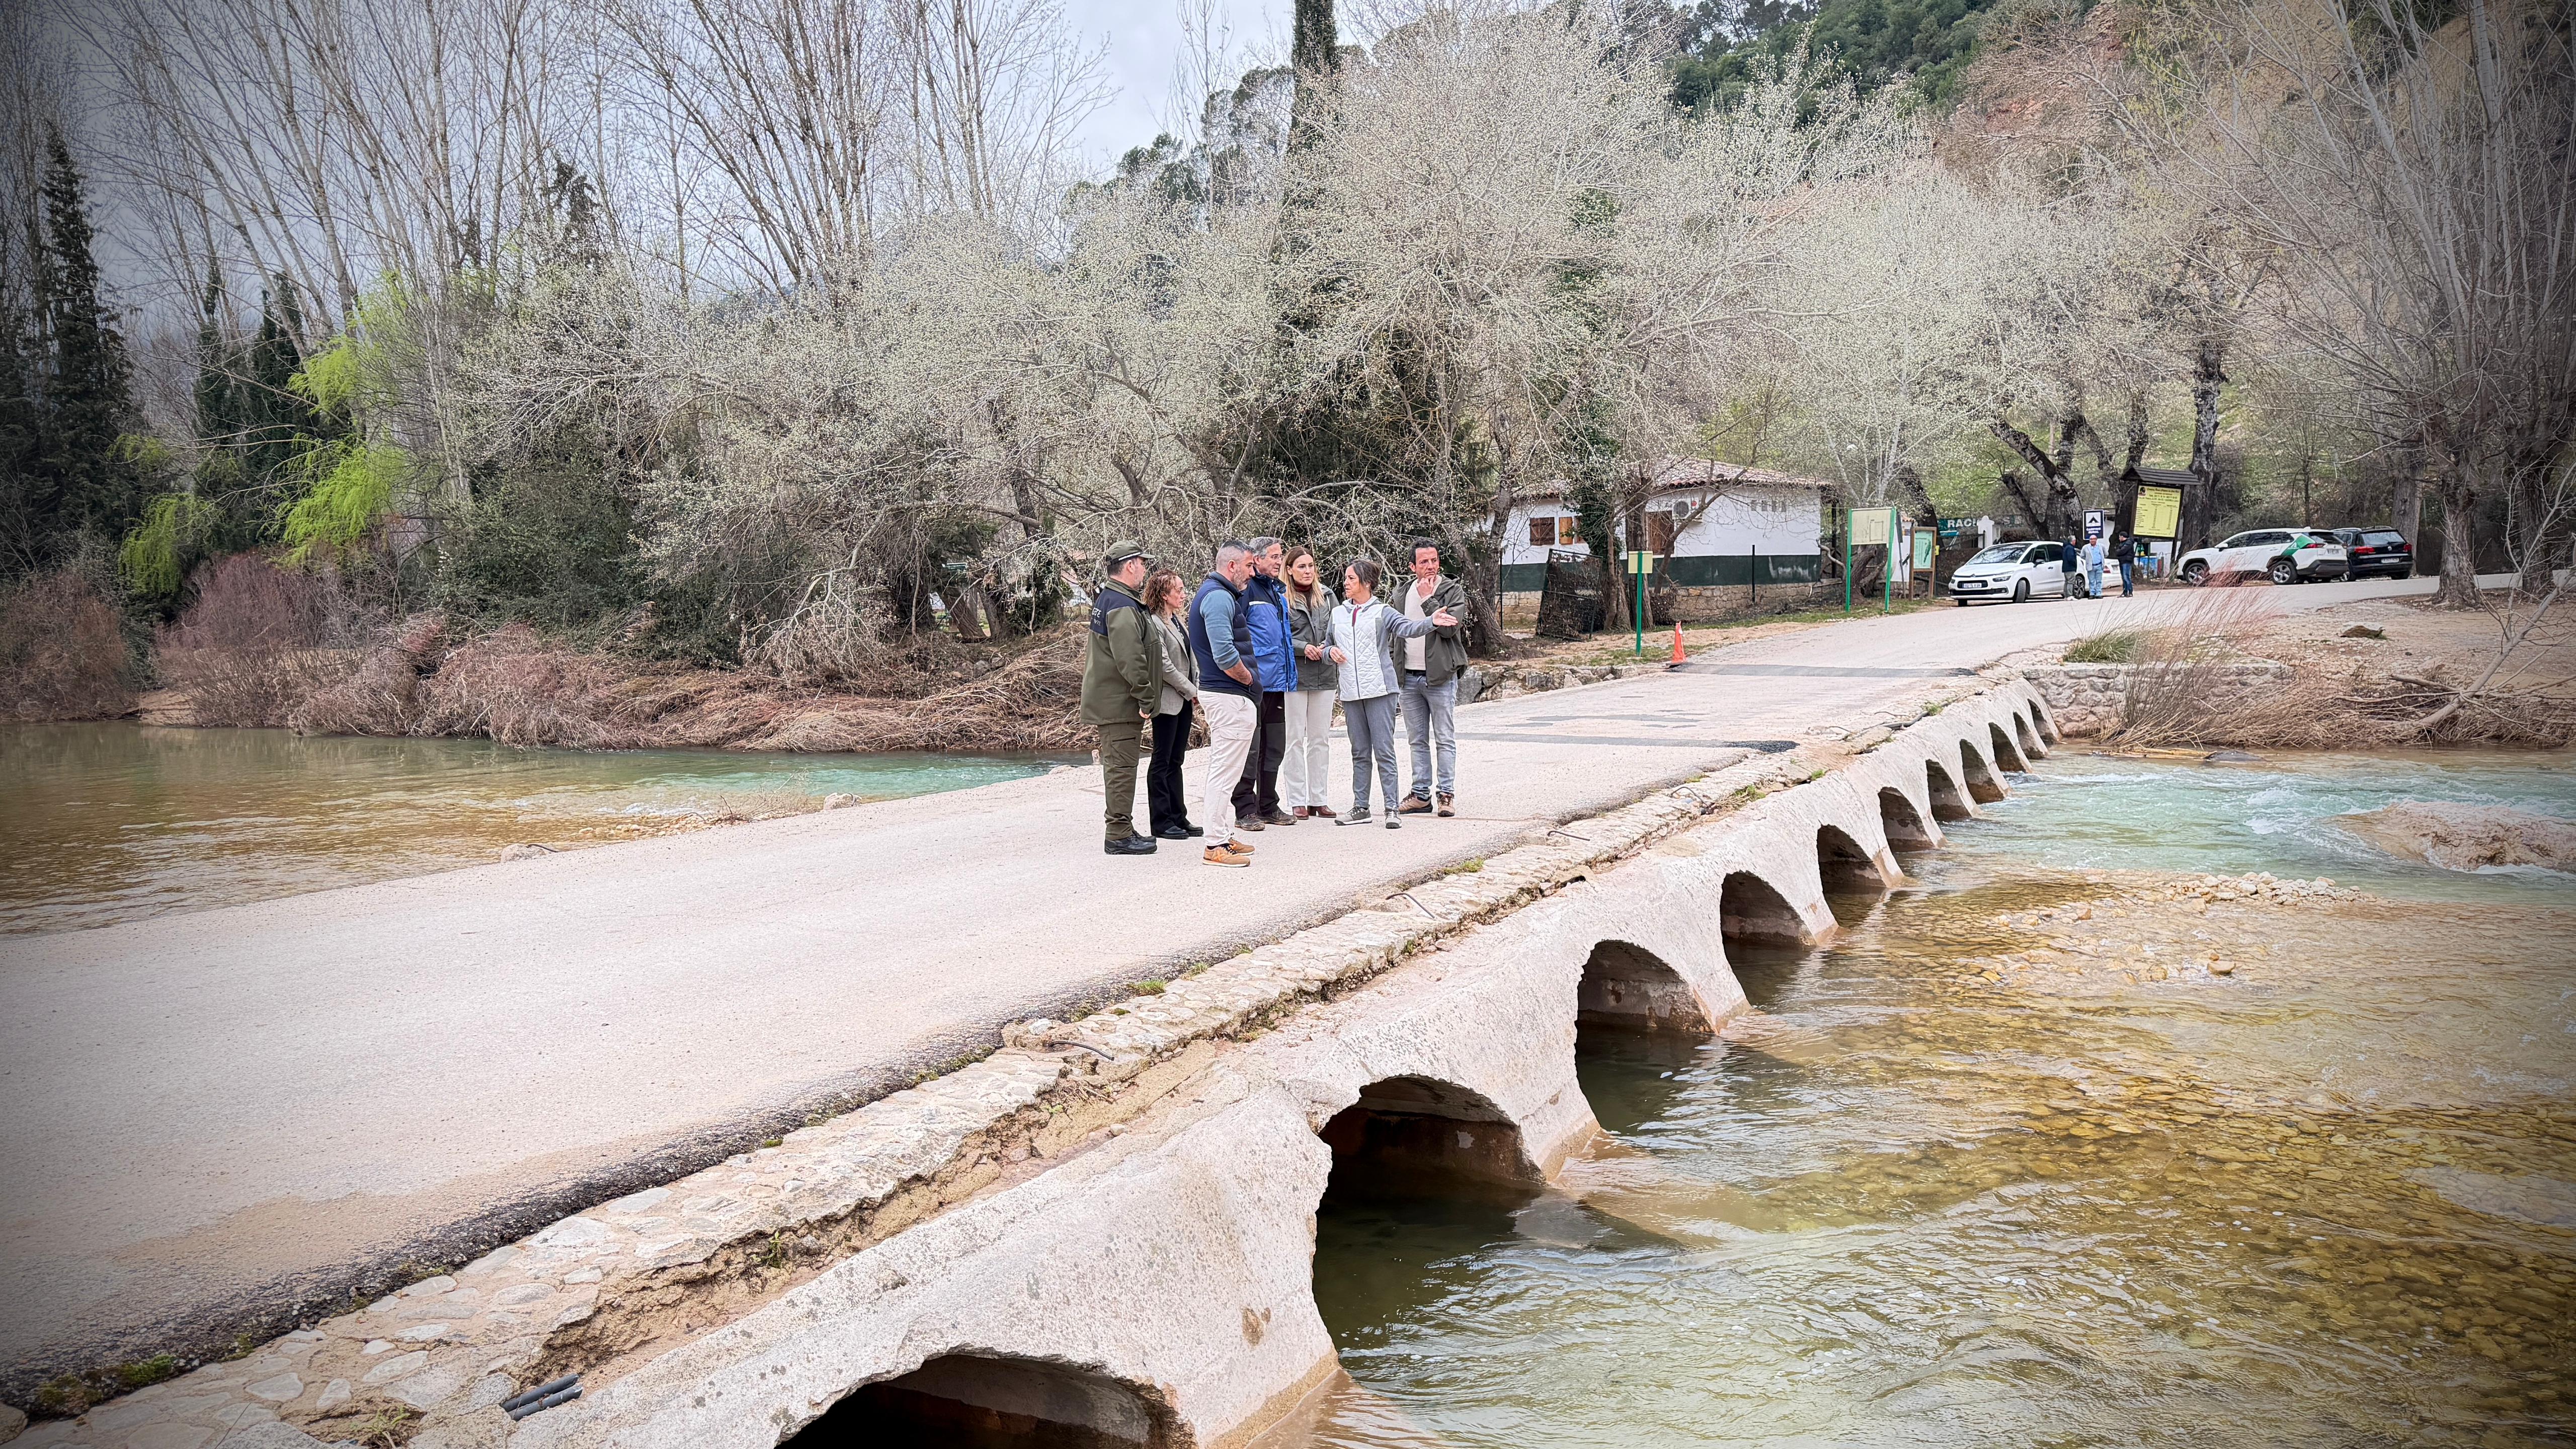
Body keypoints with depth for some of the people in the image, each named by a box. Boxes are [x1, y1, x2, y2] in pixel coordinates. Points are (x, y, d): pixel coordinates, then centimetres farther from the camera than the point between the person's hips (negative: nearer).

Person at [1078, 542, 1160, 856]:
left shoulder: (1105, 599, 17)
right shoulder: (1123, 606, -18)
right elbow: (1130, 659, -25)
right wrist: (1146, 698, -20)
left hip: (1109, 701, 11)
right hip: (1120, 704, -11)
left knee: (1118, 765, 16)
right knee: (1121, 766, -7)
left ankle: (1122, 830, 25)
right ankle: (1119, 835, -4)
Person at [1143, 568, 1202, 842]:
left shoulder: (1176, 621, 15)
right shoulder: (1154, 624, -14)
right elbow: (1164, 666, -18)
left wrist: (1197, 691, 6)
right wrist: (1192, 691, -13)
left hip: (1184, 702, 9)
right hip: (1167, 701, -9)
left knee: (1175, 761, 13)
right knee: (1162, 762, -1)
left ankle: (1178, 818, 17)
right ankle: (1161, 823, 4)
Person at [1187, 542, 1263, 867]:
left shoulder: (1213, 593, 17)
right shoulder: (1219, 597, -17)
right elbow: (1225, 654, -26)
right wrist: (1249, 679, -10)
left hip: (1218, 692, 11)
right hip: (1230, 696, -11)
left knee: (1220, 771, 17)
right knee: (1224, 774, -7)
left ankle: (1224, 836, 26)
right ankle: (1217, 846, -4)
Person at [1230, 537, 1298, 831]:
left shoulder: (1278, 591, 18)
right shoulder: (1247, 589, -10)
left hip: (1277, 682, 9)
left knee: (1274, 747, 13)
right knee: (1249, 747, -4)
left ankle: (1269, 806, 23)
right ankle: (1245, 809, 2)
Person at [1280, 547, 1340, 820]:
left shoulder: (1327, 596, 11)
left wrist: (1329, 649, -5)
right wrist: (1304, 648, -17)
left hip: (1325, 676, 5)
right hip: (1293, 677, -5)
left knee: (1321, 739, 8)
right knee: (1295, 739, -1)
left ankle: (1319, 799, 15)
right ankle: (1296, 801, 5)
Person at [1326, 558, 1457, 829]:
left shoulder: (1382, 612, 0)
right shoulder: (1337, 613, 14)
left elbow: (1408, 628, -15)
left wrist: (1431, 621, -34)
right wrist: (1331, 653, -1)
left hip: (1380, 690, -5)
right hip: (1350, 692, 5)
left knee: (1384, 750, -6)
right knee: (1359, 753, 10)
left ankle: (1391, 808, -3)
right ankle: (1360, 807, 16)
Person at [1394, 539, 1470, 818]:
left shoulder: (1452, 591, -3)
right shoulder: (1404, 593, 11)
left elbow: (1449, 627, -18)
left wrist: (1428, 598, -15)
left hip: (1440, 677, -5)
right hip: (1409, 678, 5)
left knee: (1445, 740, -2)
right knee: (1418, 741, 10)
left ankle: (1445, 794, 2)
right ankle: (1421, 794, 15)